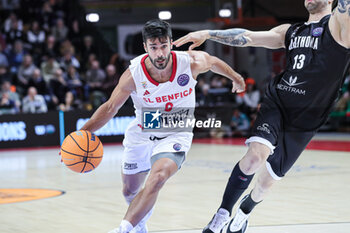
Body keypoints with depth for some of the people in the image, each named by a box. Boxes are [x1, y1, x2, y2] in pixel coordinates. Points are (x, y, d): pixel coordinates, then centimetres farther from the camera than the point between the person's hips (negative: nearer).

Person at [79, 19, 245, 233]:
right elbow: (110, 108, -10)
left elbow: (213, 62, 4)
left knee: (157, 179, -31)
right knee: (130, 191, 19)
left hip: (176, 135, -2)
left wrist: (235, 77, 23)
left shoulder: (191, 63, -21)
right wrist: (83, 132, -24)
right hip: (141, 134, 2)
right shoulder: (134, 75, -21)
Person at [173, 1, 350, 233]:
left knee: (268, 180, 11)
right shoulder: (291, 31, 14)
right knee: (256, 155, -26)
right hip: (276, 103, 2)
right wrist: (208, 34, 0)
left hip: (304, 121, -2)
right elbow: (247, 37, 9)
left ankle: (244, 212, 42)